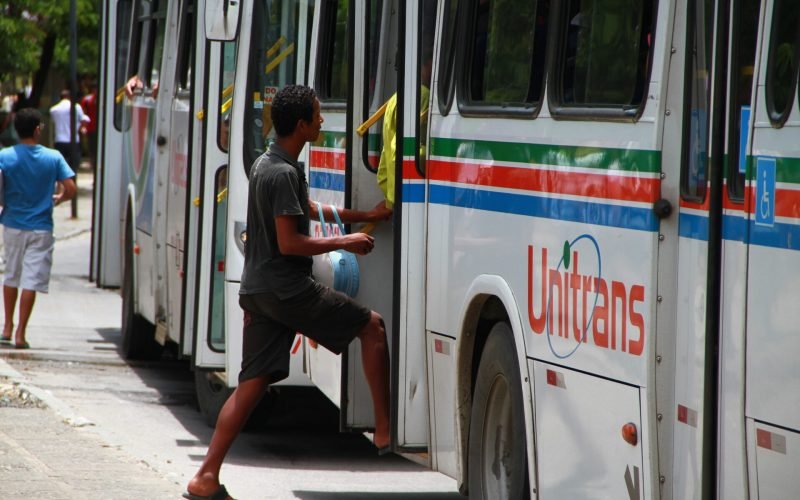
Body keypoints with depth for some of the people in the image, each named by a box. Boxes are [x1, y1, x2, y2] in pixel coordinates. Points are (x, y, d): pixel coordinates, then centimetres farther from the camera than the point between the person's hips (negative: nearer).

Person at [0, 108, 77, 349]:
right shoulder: (53, 158, -8)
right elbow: (71, 189, -9)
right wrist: (58, 198, 12)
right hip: (40, 228, -1)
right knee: (31, 281, 1)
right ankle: (20, 334, -2)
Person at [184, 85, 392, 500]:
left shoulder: (266, 164, 16)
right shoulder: (284, 174, -17)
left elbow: (309, 210, 31)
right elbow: (290, 243, -20)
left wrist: (364, 216, 36)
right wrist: (345, 243, -10)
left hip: (257, 290, 9)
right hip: (287, 289, -9)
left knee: (251, 384, 7)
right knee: (371, 326, 4)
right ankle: (384, 430, 3)